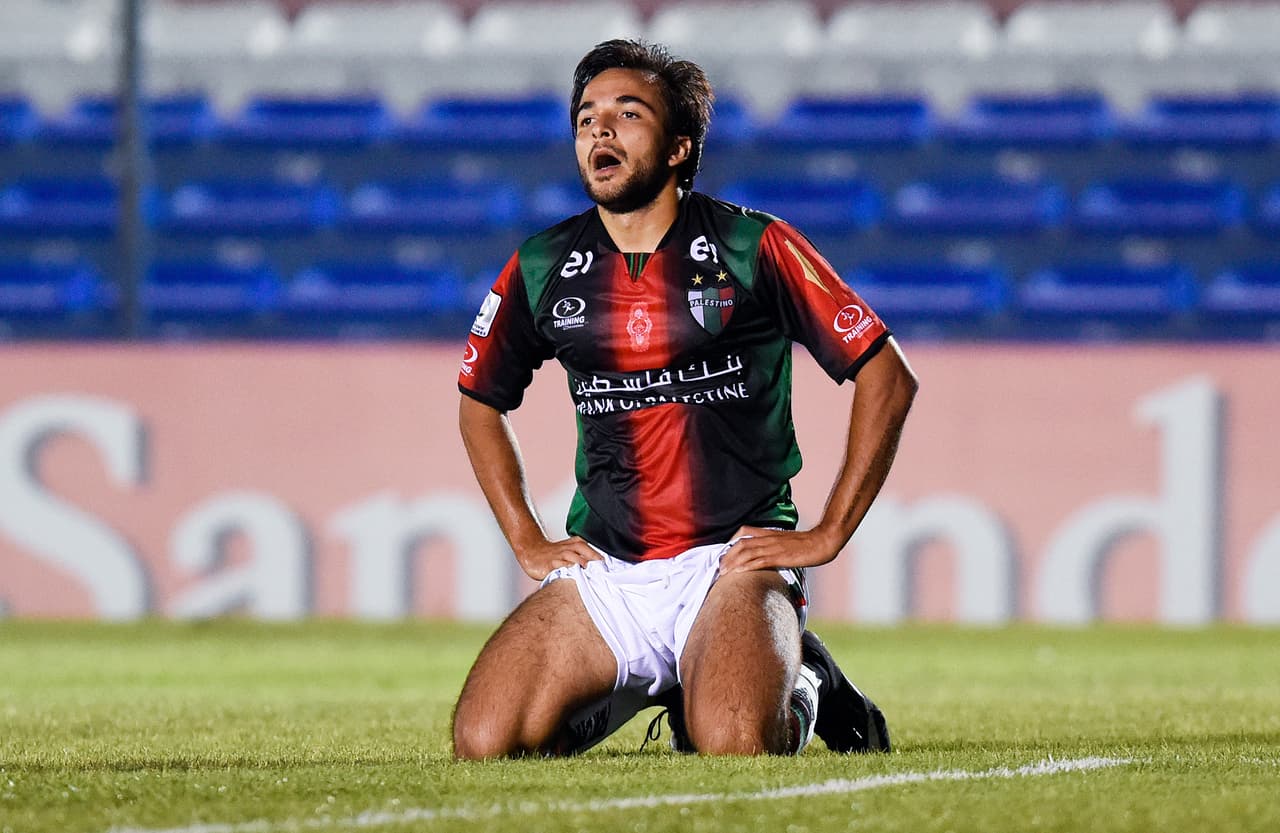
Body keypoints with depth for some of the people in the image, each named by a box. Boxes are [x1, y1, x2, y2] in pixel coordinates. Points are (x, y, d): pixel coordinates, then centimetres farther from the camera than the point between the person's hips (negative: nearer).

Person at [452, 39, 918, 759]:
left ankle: (803, 681, 7)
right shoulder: (542, 269, 7)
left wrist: (830, 533, -4)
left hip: (734, 560, -4)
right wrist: (527, 540, 12)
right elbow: (481, 402, 24)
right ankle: (635, 690, 14)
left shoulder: (755, 248, -4)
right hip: (602, 573, 4)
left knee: (732, 747, -31)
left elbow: (889, 377, 0)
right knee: (484, 745, -17)